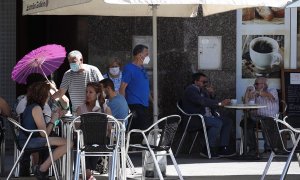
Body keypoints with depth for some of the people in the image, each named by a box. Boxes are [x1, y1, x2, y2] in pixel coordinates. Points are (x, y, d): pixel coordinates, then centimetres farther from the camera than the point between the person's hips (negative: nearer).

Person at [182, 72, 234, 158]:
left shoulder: (202, 90, 20)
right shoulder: (191, 90, -10)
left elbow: (210, 103, 21)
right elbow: (202, 101, -26)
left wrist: (212, 94, 1)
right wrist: (220, 103, -31)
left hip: (207, 116, 10)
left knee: (228, 121, 0)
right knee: (217, 123, -28)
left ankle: (223, 148, -4)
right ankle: (208, 150, -22)